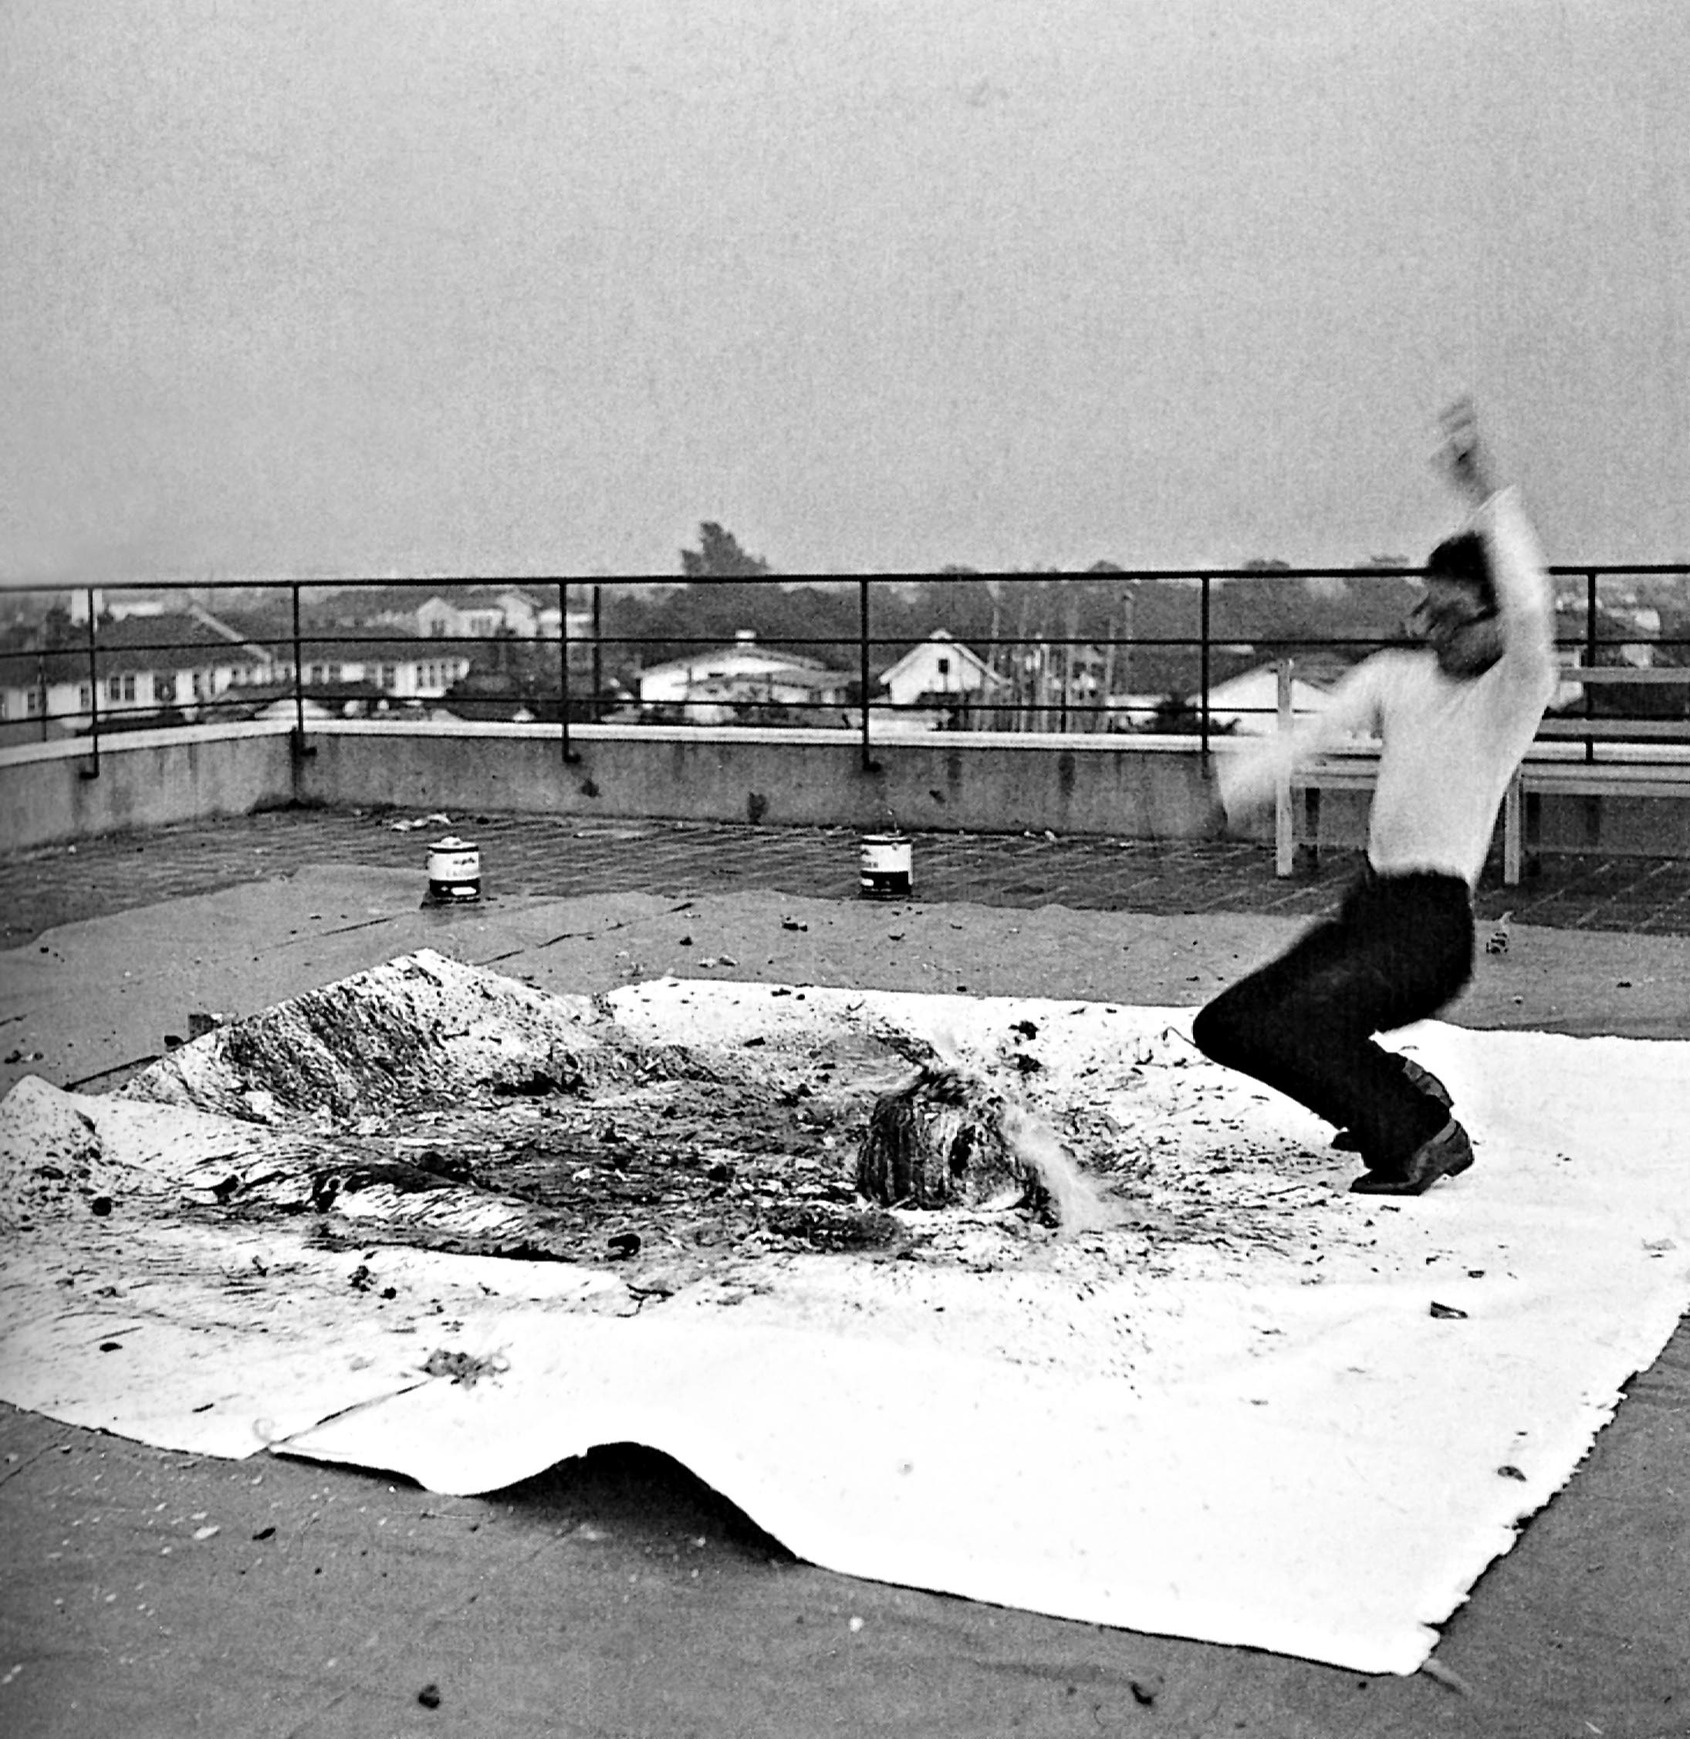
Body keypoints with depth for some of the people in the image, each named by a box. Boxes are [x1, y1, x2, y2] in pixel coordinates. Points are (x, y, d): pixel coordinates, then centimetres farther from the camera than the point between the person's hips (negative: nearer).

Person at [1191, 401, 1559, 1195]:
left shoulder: (1515, 690, -5)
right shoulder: (1396, 673, 14)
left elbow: (1531, 610, -27)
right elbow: (1326, 721, -3)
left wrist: (1486, 496, -32)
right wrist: (1246, 776, -22)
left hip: (1433, 924, -8)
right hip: (1367, 907, 8)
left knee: (1296, 1018, -27)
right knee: (1225, 1026, 7)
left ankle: (1420, 1139, -6)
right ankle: (1401, 1093, 18)